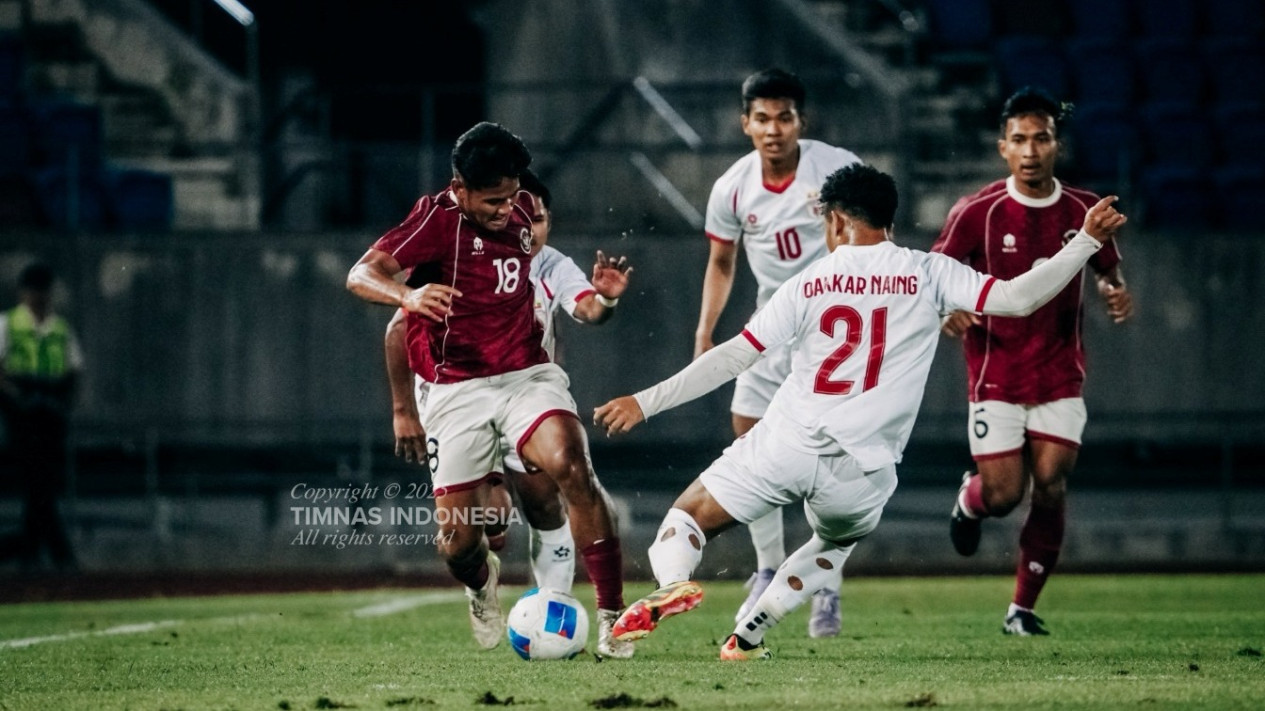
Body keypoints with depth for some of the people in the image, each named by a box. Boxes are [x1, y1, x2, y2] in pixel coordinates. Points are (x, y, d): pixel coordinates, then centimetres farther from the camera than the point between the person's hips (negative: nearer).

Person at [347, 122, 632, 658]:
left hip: (527, 376, 3)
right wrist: (408, 295, -43)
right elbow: (361, 276, -24)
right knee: (457, 544, -4)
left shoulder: (519, 212, 8)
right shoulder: (438, 219, -10)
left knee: (572, 467, -28)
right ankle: (481, 584, 36)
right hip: (458, 390, -3)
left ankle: (612, 615, -22)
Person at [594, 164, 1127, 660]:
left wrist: (646, 403, 8)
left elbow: (733, 357, 3)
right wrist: (1086, 241, 1)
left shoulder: (808, 284, 5)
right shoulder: (926, 274, 3)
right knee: (839, 540, 34)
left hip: (787, 441, -1)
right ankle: (749, 634, 19)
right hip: (859, 469, 1)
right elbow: (1017, 298, -4)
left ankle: (673, 583, -21)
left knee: (689, 515, 14)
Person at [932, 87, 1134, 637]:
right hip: (995, 377, -2)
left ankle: (1023, 609, 7)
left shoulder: (1084, 211, 0)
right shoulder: (978, 212, -9)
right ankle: (970, 499, 35)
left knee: (1050, 489, -8)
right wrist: (947, 308, -25)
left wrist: (1116, 294, -10)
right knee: (1003, 496, -5)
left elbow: (1109, 272, 15)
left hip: (1060, 377, 2)